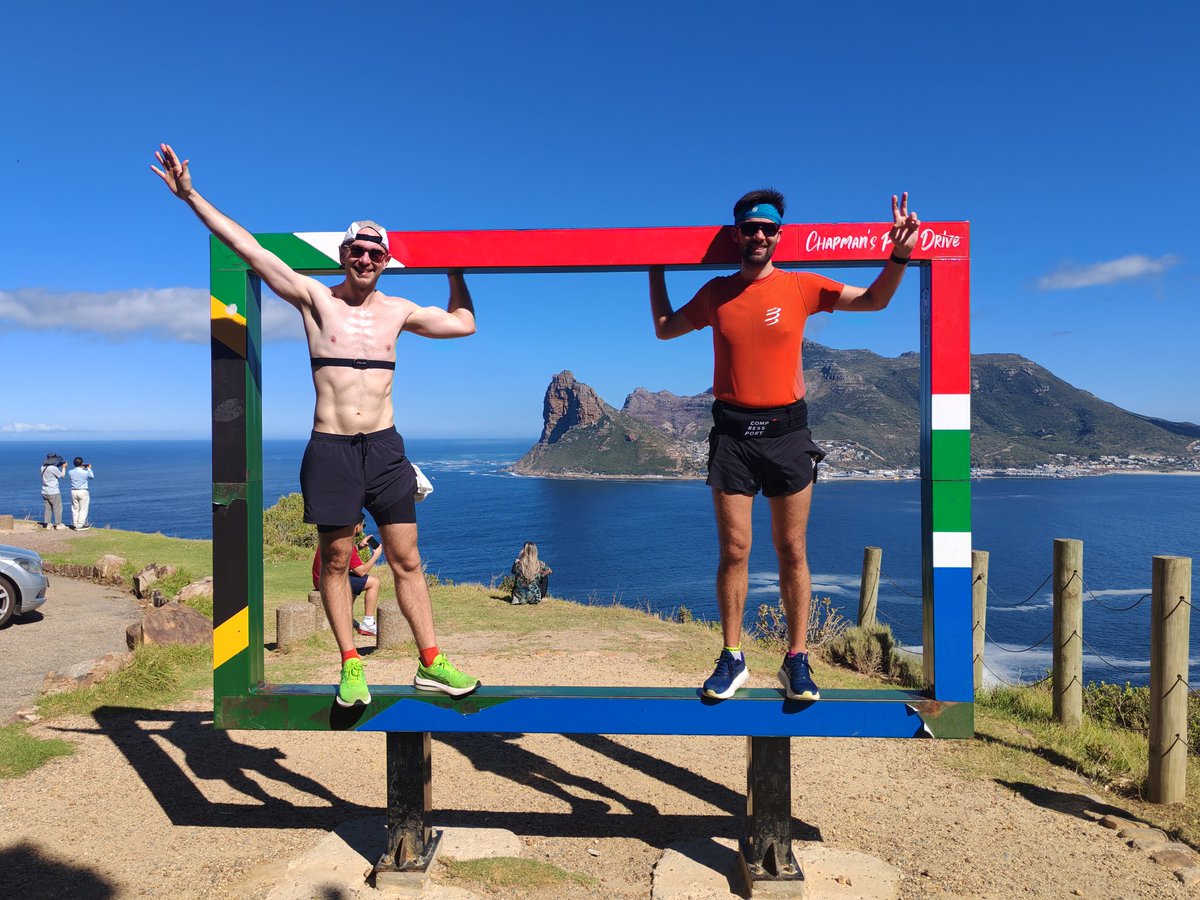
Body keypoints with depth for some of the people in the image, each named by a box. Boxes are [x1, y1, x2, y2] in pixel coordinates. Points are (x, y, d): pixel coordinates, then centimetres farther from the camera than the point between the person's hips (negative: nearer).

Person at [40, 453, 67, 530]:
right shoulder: (53, 468, -17)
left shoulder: (43, 467, 3)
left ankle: (47, 524, 11)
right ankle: (58, 524, 2)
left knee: (47, 508, 11)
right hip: (53, 492, -7)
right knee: (57, 508, 1)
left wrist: (60, 465, 18)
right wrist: (64, 467, 11)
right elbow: (62, 475, -3)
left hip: (45, 492, 7)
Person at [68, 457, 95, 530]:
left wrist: (82, 468, 23)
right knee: (83, 510, 3)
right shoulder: (85, 472, -12)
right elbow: (92, 476, 8)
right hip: (83, 492, -4)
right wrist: (89, 468, 22)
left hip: (74, 492, 4)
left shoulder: (70, 472, -1)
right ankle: (80, 525, 3)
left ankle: (75, 525, 17)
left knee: (75, 509, 12)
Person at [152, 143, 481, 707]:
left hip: (385, 448, 2)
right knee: (335, 562, 5)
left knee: (406, 561, 4)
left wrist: (455, 268, 24)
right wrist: (191, 196, -3)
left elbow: (464, 323, 22)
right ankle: (351, 667, 19)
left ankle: (431, 664, 12)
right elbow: (249, 248, -1)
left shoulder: (397, 311, 10)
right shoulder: (314, 299, 3)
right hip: (330, 449, -1)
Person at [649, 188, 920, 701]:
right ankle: (733, 659, 15)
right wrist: (656, 269, 22)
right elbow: (664, 329, 22)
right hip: (732, 433, 1)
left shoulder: (801, 287, 4)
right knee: (733, 551, 2)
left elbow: (874, 300, 11)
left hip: (786, 431, 0)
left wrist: (898, 257, -5)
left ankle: (797, 659, 16)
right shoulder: (716, 292, 8)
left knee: (792, 549, 4)